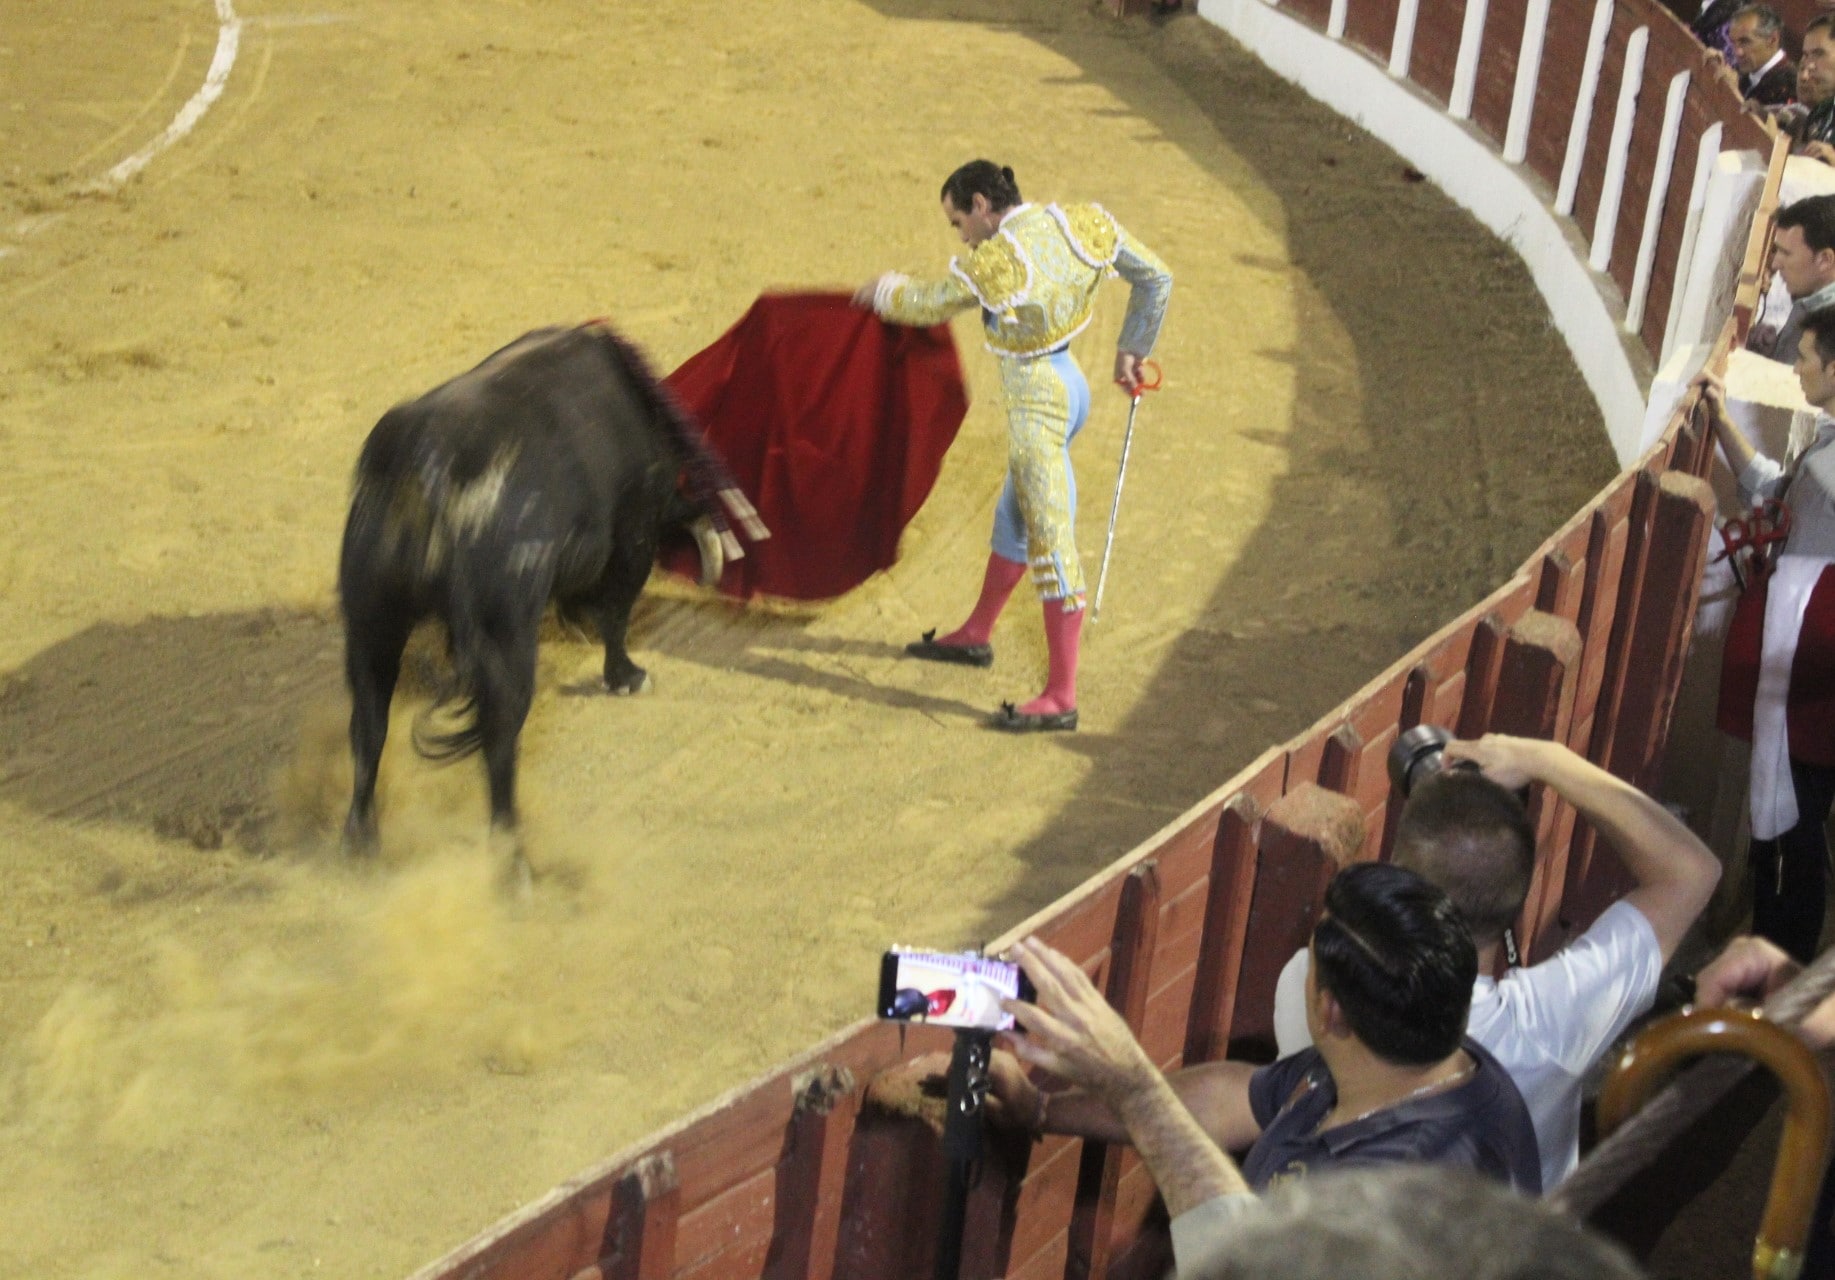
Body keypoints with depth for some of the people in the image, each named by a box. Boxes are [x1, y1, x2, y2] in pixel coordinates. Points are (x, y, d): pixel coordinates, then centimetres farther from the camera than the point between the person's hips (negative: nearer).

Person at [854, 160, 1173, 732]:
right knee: (1012, 518, 25)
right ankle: (975, 636, 44)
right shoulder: (1081, 224, -3)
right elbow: (1155, 278, 5)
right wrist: (1131, 351, 16)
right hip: (1066, 384, 9)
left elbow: (922, 303, -3)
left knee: (1051, 546, -7)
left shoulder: (988, 266, -21)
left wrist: (883, 289, 18)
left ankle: (1061, 697, -4)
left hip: (1037, 401, -9)